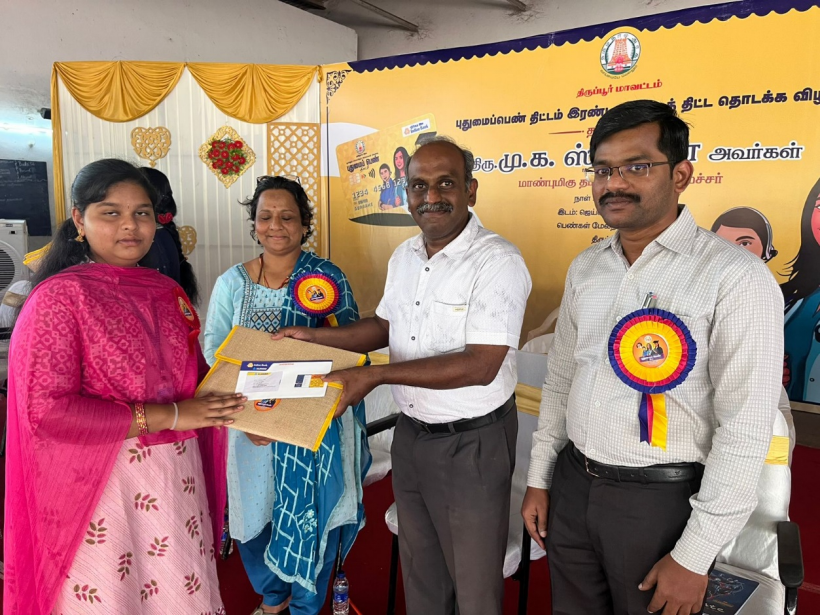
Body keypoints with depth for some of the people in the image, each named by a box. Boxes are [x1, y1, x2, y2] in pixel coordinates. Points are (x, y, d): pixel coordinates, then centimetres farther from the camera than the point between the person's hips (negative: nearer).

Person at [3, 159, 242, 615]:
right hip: (102, 485, -5)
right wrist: (168, 416, -21)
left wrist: (238, 408, -4)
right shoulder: (60, 297, -11)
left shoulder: (167, 292, 8)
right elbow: (47, 411, -19)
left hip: (177, 474, 6)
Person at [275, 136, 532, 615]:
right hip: (410, 433, 7)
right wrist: (313, 337, 4)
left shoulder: (498, 261, -21)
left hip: (471, 443, -7)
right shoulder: (404, 257, 4)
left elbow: (480, 366, -27)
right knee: (419, 571, 25)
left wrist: (376, 375, -28)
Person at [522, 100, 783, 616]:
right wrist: (539, 479, 10)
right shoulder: (585, 268, 4)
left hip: (660, 500, -5)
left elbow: (745, 431, -16)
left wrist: (694, 556, -14)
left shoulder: (736, 277, -15)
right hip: (572, 484, 6)